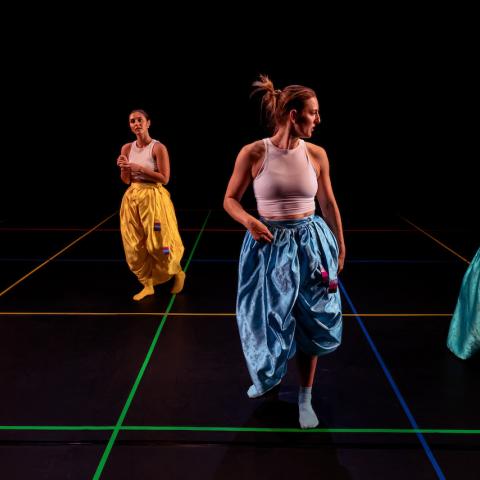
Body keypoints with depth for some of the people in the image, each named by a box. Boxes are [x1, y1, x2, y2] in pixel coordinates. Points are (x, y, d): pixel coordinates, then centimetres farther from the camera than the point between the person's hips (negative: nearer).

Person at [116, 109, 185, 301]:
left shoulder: (158, 148, -10)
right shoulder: (127, 148, 5)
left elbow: (165, 178, -14)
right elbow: (126, 180, 8)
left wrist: (139, 168, -19)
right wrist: (124, 168, -13)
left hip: (154, 198, -5)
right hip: (132, 198, 5)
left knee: (158, 243, -1)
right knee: (135, 245, 6)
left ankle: (178, 274, 26)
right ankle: (148, 285, 20)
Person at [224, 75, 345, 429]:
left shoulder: (316, 154, -3)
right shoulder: (253, 153, -11)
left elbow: (329, 204, 7)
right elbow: (230, 200, -2)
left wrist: (341, 246, 12)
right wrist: (250, 221, -22)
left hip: (310, 244, 2)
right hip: (268, 245, -2)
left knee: (310, 322, 8)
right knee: (265, 318, 11)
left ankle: (306, 398, 27)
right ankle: (269, 376, 43)